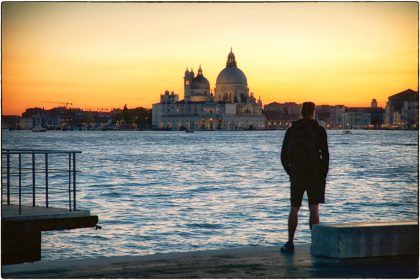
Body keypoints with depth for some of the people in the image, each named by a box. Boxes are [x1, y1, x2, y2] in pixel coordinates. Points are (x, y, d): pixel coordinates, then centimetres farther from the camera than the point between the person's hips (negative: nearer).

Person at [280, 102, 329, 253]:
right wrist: (324, 175, 1)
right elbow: (325, 154, -8)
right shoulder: (318, 130, -4)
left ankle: (290, 243, 5)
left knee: (294, 208, 8)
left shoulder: (291, 130, 6)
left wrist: (291, 173, 13)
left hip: (296, 174, 2)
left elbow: (284, 155, 6)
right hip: (314, 174, -2)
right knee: (313, 208, -1)